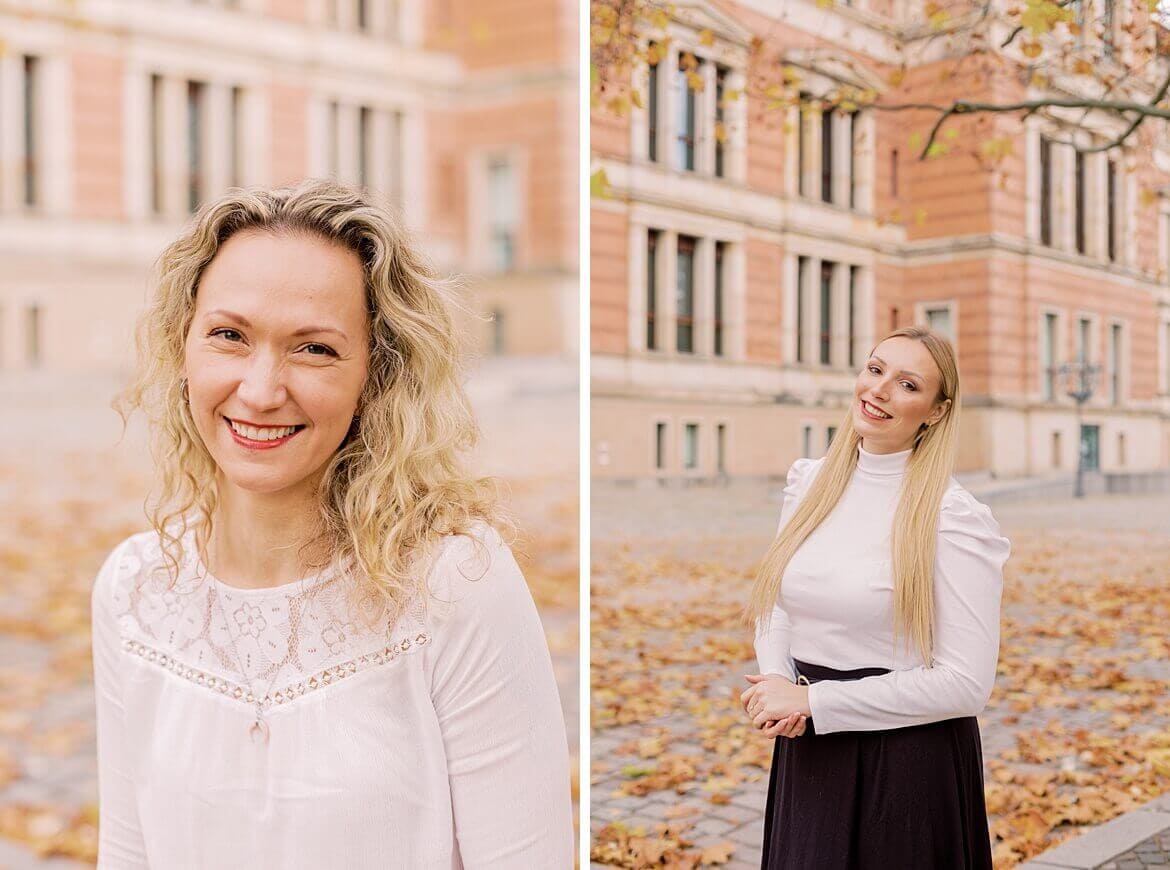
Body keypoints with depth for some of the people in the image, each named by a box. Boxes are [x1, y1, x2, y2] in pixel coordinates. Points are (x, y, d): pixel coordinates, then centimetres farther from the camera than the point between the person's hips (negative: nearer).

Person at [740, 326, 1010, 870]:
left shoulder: (954, 517, -15)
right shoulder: (809, 481, 1)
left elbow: (966, 682, -18)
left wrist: (812, 700, -16)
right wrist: (776, 684, -8)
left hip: (908, 755, -5)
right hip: (807, 751, 5)